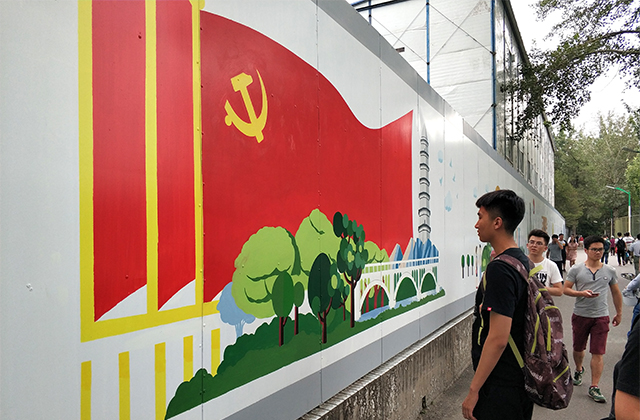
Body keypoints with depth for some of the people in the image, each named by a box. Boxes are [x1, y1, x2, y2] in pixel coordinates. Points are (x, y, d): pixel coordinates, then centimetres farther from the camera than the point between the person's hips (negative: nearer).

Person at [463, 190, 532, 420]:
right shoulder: (524, 262, 8)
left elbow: (498, 338, -26)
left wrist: (474, 389, -20)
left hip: (501, 387, -9)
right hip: (520, 379, 9)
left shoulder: (499, 269, -22)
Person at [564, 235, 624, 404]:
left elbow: (616, 293, 16)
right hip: (580, 315, 0)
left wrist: (619, 313, 18)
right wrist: (581, 293, -19)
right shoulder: (576, 269, -3)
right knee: (578, 348, 16)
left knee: (598, 353, -4)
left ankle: (594, 387, 3)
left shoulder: (610, 271, 5)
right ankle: (579, 370, 44)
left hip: (601, 316, 0)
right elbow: (565, 289, -3)